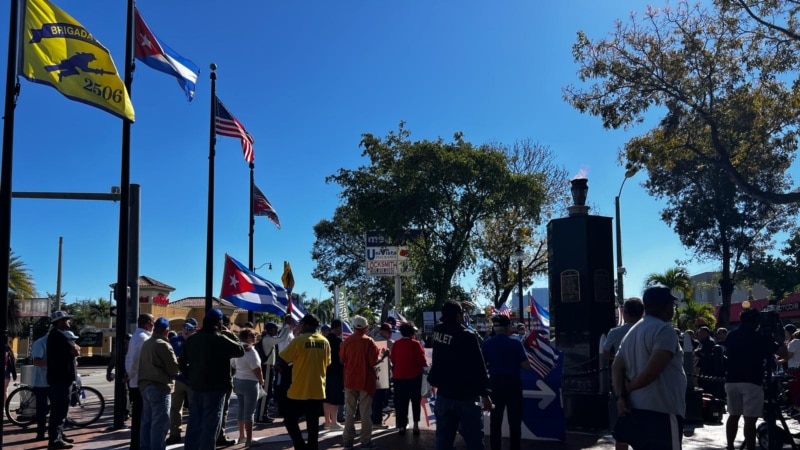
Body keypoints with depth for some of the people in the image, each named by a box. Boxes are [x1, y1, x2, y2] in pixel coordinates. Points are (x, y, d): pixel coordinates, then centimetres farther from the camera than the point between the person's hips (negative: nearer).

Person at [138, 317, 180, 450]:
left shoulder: (146, 344, 13)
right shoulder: (164, 345, -13)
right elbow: (174, 369, -12)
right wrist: (177, 360, 6)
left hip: (145, 385, 9)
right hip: (160, 387, -9)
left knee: (147, 420, 15)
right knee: (160, 422, -5)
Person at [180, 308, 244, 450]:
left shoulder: (191, 339, 9)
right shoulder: (220, 339, -14)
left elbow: (182, 361, 12)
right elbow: (240, 350, -5)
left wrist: (190, 377, 17)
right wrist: (231, 335, 4)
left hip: (196, 386, 7)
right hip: (215, 387, -7)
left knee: (194, 423, 14)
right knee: (210, 425, -1)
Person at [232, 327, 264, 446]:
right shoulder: (251, 352, -16)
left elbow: (234, 368, 13)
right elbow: (257, 370, -17)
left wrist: (234, 382, 18)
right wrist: (261, 381, -1)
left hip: (238, 381, 8)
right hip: (250, 383, -8)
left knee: (241, 409, 16)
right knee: (249, 412, -4)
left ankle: (242, 436, 24)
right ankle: (249, 439, -2)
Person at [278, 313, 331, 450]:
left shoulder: (299, 340, -13)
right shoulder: (325, 342, 3)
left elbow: (282, 360, -7)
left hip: (299, 391, -5)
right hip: (318, 390, 5)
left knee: (290, 420, 8)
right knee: (313, 423, 12)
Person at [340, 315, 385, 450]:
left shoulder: (347, 341, -3)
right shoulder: (369, 341, -12)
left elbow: (342, 360, 6)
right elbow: (374, 362, -15)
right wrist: (382, 354, 2)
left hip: (350, 380, 3)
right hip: (366, 380, -3)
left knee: (349, 411, 10)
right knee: (365, 412, 4)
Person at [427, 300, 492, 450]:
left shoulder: (438, 330, 0)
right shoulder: (468, 336, -16)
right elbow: (479, 368, -14)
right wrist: (484, 394, -9)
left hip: (443, 395, 6)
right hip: (465, 397, -6)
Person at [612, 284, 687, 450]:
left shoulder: (632, 332, 18)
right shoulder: (664, 330, -10)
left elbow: (617, 367, 11)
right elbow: (653, 369, -21)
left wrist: (621, 396, -1)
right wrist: (629, 388, -7)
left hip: (636, 410, 9)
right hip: (661, 411, -9)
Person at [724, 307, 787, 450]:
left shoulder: (731, 336, 12)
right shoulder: (761, 338, -2)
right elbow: (784, 353, -2)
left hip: (731, 380, 5)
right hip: (751, 382, -5)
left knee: (733, 415, 14)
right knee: (750, 419, -8)